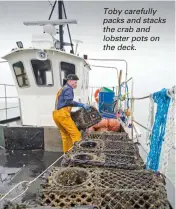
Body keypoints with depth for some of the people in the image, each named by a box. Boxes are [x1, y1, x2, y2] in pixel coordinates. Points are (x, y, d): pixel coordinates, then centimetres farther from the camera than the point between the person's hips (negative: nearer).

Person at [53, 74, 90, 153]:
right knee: (76, 134, -10)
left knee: (65, 135, 13)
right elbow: (69, 101, -19)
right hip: (62, 114, -10)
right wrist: (82, 105, -21)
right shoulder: (68, 88, -3)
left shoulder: (62, 89, 26)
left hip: (56, 114, 10)